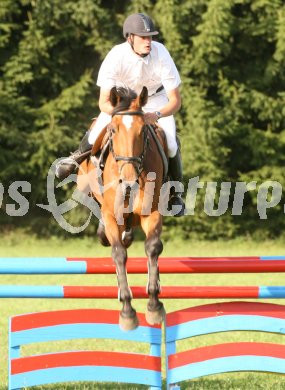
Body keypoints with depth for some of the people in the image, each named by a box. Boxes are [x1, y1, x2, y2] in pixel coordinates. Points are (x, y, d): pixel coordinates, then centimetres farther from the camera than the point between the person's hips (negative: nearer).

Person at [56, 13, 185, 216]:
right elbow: (104, 102, -28)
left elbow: (175, 100, -28)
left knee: (171, 145, -16)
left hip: (156, 97, 0)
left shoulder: (161, 55, -33)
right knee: (97, 132, -18)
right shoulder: (116, 57, -33)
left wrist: (157, 115, -47)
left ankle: (176, 193, 9)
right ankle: (78, 157, 19)